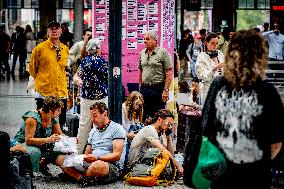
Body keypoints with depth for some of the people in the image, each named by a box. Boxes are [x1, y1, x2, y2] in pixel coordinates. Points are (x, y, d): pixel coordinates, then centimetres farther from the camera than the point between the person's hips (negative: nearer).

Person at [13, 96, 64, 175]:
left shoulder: (53, 120, -6)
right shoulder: (32, 118, -27)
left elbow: (59, 136, 4)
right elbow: (28, 140, -32)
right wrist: (47, 140, -43)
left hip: (41, 146, 7)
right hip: (22, 144, -7)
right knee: (35, 152, -39)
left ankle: (43, 163, 11)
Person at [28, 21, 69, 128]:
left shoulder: (65, 49, 10)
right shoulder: (40, 48, -4)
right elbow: (32, 69, 5)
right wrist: (40, 80, 10)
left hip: (62, 92, 4)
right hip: (44, 92, -4)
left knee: (61, 122, 7)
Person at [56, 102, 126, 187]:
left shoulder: (117, 129, -3)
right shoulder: (93, 131, 21)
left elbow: (117, 156, -13)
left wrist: (97, 158, -25)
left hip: (113, 167, -7)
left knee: (98, 165, -43)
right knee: (61, 159, -7)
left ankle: (74, 174, -14)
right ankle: (82, 178, -30)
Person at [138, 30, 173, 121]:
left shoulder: (163, 52, -6)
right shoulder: (142, 53, 11)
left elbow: (169, 73, -8)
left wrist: (166, 90, -14)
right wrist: (141, 86, 14)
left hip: (158, 89, -5)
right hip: (144, 89, 5)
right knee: (145, 116, 8)